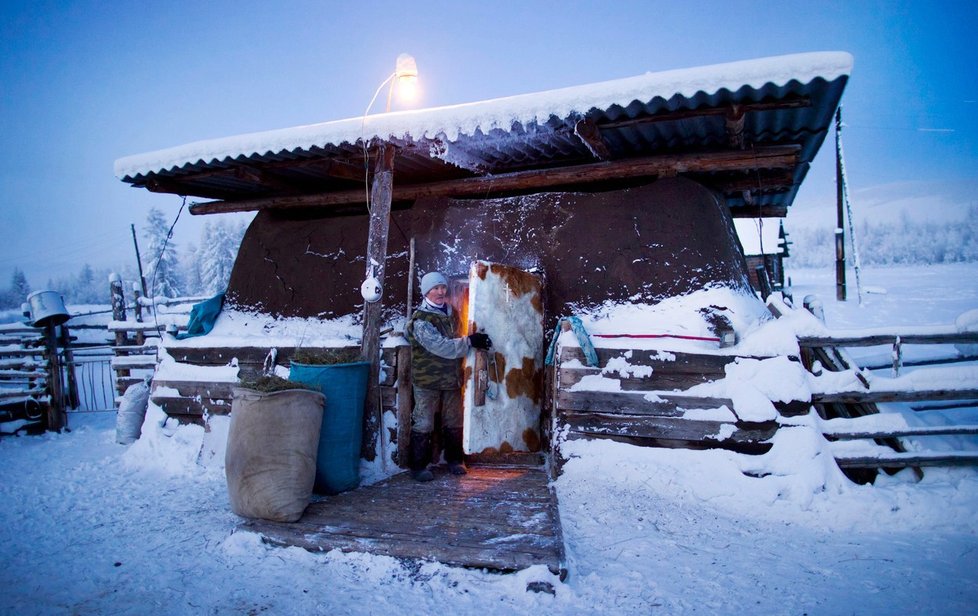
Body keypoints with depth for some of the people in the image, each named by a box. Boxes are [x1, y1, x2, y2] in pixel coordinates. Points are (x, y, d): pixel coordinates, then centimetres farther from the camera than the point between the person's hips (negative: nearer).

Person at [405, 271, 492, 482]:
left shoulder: (451, 313, 8)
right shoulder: (420, 319, -15)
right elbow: (441, 346, -24)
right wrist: (469, 341, -25)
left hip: (452, 378, 6)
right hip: (427, 380, -6)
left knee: (453, 422, 15)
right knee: (423, 424, -1)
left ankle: (454, 460, 30)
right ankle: (418, 466, 11)